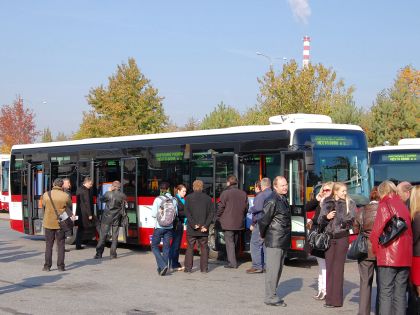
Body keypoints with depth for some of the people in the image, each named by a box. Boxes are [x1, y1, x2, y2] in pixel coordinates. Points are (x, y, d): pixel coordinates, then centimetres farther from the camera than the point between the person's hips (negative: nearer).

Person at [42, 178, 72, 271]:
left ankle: (47, 266, 10)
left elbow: (44, 207, 4)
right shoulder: (65, 196, -8)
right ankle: (60, 266, 6)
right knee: (60, 245, 7)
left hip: (48, 223, 1)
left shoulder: (46, 195, -6)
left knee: (48, 245, 10)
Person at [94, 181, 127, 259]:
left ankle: (99, 254, 1)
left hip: (107, 218, -2)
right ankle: (113, 254, 6)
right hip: (117, 218, 2)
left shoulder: (108, 194, -12)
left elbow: (101, 200, 5)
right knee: (115, 236, 8)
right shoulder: (123, 196, -4)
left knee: (103, 235, 3)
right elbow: (124, 206, 2)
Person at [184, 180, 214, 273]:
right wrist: (205, 225, -7)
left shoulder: (188, 198, -2)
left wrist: (193, 224, -11)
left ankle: (188, 268, 5)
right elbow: (211, 213, -3)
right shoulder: (208, 198, 3)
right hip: (204, 230, 1)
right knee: (204, 248, 8)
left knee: (190, 248, 6)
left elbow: (187, 213, -10)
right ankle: (204, 268, 6)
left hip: (191, 229, -1)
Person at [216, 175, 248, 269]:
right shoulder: (243, 194, 5)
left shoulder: (225, 193, -11)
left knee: (229, 242, -2)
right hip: (239, 223, 5)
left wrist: (219, 218, 6)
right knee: (234, 242, 16)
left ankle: (232, 263, -7)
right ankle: (232, 261, 23)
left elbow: (220, 208, -9)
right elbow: (246, 208, 10)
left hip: (228, 223, -5)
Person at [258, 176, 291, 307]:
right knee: (273, 269, -6)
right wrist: (264, 235, -4)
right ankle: (270, 297, -1)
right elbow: (263, 220, -16)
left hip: (283, 241, 9)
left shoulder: (283, 199, 13)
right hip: (274, 241, -9)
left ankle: (272, 295, 23)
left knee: (278, 269, 14)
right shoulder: (272, 201, -17)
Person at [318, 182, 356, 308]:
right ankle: (329, 298, 10)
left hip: (342, 237, -3)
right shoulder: (327, 203, 8)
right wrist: (326, 217, -11)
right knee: (329, 268, 4)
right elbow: (320, 221, 9)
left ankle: (336, 300, 0)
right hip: (329, 237, 3)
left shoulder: (350, 203, 2)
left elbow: (354, 220, 1)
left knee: (338, 268, -3)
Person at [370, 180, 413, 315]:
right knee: (400, 294, 8)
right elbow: (409, 230, 14)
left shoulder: (384, 205, -4)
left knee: (386, 293, -4)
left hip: (388, 256, -5)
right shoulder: (402, 206, 13)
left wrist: (375, 248, 6)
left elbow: (377, 230, -8)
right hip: (405, 256, 5)